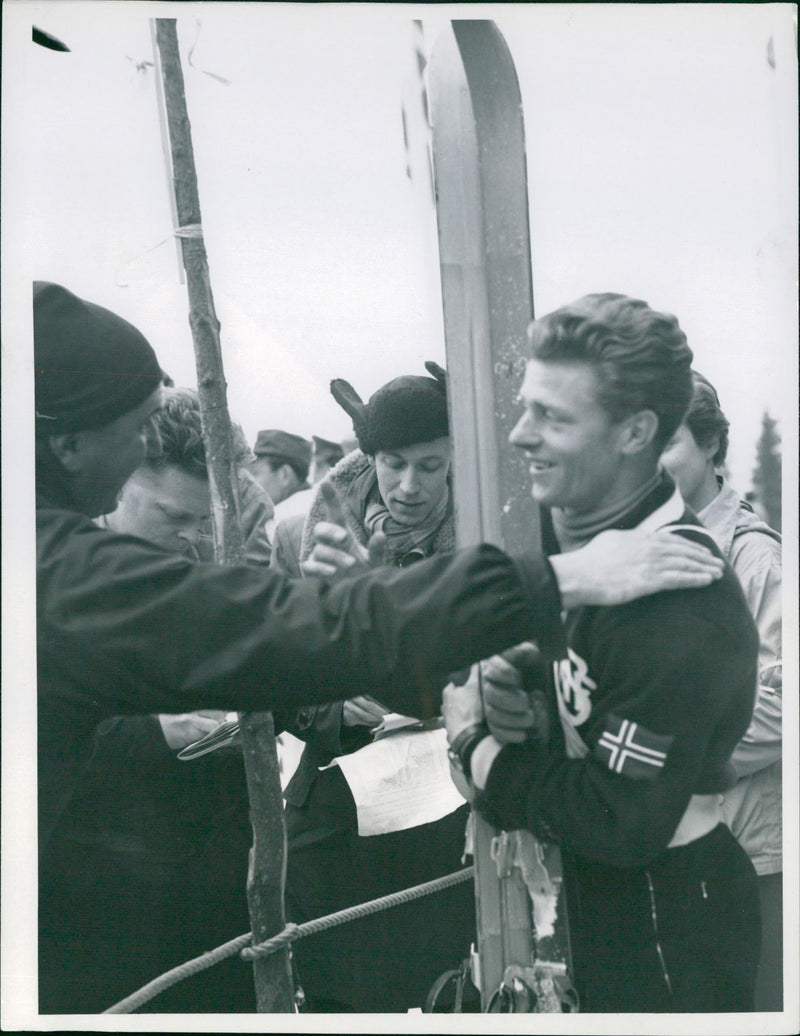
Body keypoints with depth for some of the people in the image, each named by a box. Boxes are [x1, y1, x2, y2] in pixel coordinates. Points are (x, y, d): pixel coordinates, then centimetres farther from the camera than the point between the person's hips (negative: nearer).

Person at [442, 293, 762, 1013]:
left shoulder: (680, 607, -30)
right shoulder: (563, 529, -3)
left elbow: (621, 823, -28)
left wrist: (479, 747, -18)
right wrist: (506, 703, -14)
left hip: (670, 922, -7)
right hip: (578, 887, 8)